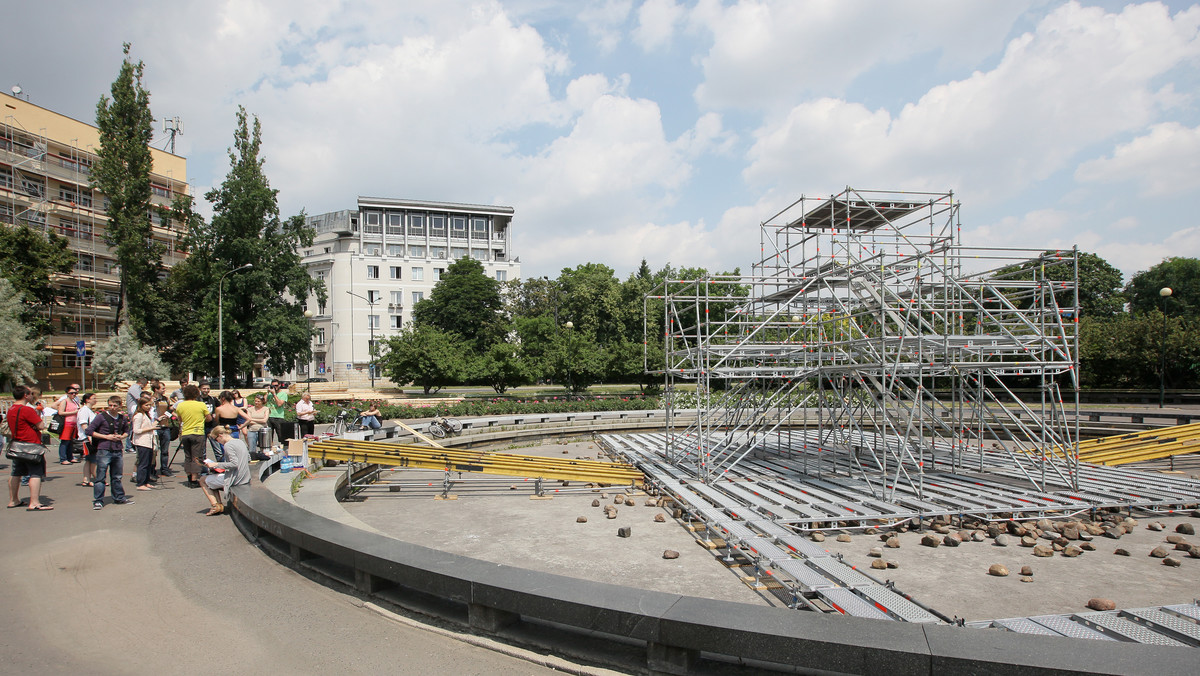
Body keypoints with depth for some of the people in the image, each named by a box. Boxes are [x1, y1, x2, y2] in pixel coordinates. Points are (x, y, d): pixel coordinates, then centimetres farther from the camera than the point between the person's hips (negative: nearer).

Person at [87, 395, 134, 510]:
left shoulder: (123, 418, 8)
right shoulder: (101, 416, -5)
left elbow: (126, 431, 22)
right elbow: (89, 430, -7)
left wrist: (121, 437, 0)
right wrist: (106, 437, -13)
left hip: (118, 451, 5)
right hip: (104, 450, -4)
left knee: (117, 477, 14)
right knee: (100, 477, -2)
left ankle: (119, 498, 24)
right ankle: (98, 501, 5)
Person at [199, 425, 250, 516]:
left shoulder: (228, 445, -16)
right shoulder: (240, 442, 10)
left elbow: (234, 464, -25)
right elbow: (248, 459, 17)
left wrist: (216, 465, -17)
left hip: (235, 480, -9)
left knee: (203, 481, 9)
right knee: (212, 478, 26)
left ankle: (216, 505, 2)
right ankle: (219, 505, 17)